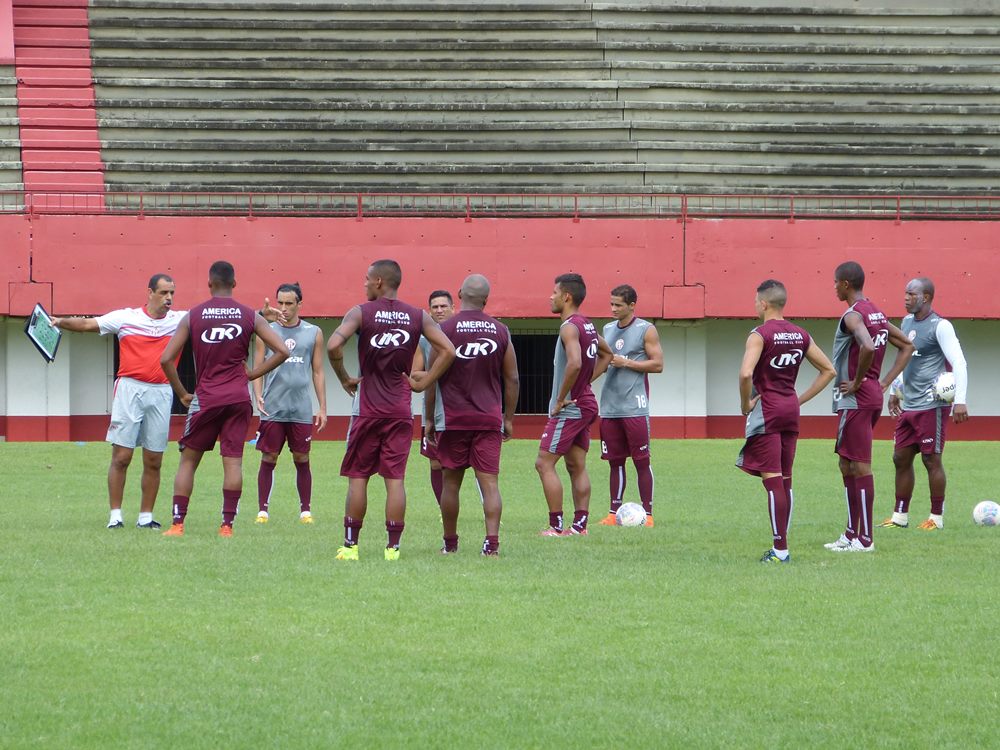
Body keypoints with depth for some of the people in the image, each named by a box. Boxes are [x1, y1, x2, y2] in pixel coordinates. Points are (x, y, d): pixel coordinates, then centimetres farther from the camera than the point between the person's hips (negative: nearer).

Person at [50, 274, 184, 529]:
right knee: (121, 456, -5)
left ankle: (146, 517, 12)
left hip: (160, 392, 2)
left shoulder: (178, 320, 6)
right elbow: (88, 324, 1)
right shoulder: (126, 317, 1)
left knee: (153, 461, 4)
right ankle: (115, 515, 1)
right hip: (130, 390, -2)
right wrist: (61, 322, -14)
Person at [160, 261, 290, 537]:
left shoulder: (193, 316, -1)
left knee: (188, 460, 9)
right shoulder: (249, 316, 1)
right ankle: (227, 524, -2)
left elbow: (166, 359, -4)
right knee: (233, 460, 2)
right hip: (239, 398, 1)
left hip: (206, 397, -1)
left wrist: (182, 393, 6)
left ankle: (177, 524, 5)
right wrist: (252, 374, 6)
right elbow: (281, 351, -2)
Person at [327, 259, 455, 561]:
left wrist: (344, 379, -5)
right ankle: (393, 546, 2)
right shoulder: (418, 317, 3)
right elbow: (448, 351, -3)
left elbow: (333, 345, -19)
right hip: (401, 409, 2)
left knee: (357, 477, 5)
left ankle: (350, 545, 7)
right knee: (395, 478, 3)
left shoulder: (361, 313, -5)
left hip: (367, 408, -2)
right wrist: (423, 383, 4)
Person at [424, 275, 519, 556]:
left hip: (452, 417, -1)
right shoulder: (501, 331, 3)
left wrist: (429, 419, 5)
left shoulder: (445, 329, -4)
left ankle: (450, 543, 18)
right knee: (489, 481, -2)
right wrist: (508, 418, 14)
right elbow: (512, 379, 6)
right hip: (489, 418, 1)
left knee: (451, 482, 9)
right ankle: (492, 541, -15)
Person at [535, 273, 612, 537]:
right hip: (586, 404, 9)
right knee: (577, 466, 12)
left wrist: (561, 399, -22)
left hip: (570, 408, -9)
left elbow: (574, 363, -32)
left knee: (544, 464, -6)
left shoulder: (569, 327, -17)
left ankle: (556, 526, -7)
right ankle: (580, 524, 12)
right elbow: (606, 354, 28)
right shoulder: (588, 326, 12)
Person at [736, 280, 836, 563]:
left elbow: (746, 373, -26)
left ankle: (780, 549, -10)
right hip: (791, 411, 7)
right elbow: (828, 371, 14)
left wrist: (745, 404, -10)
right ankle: (781, 546, 14)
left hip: (766, 411, -7)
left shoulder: (760, 334, -12)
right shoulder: (800, 335, 9)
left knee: (772, 480, -7)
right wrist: (800, 400, 13)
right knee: (785, 480, 11)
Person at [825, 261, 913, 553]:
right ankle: (852, 534, 21)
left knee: (860, 466, -6)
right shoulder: (877, 314, 13)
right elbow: (906, 346, 21)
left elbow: (867, 347, -34)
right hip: (873, 397, 10)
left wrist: (857, 383, -21)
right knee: (847, 465, 17)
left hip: (856, 399, -10)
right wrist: (884, 383, 14)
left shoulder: (853, 316, -15)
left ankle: (865, 539, -4)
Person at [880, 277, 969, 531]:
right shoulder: (907, 322, 12)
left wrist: (960, 400, -22)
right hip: (908, 406, 8)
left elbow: (959, 363, -16)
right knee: (901, 458, 9)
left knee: (931, 460, -3)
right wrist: (895, 391, 25)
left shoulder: (940, 327, -12)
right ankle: (900, 516, 17)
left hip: (931, 405, -8)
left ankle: (936, 518, 6)